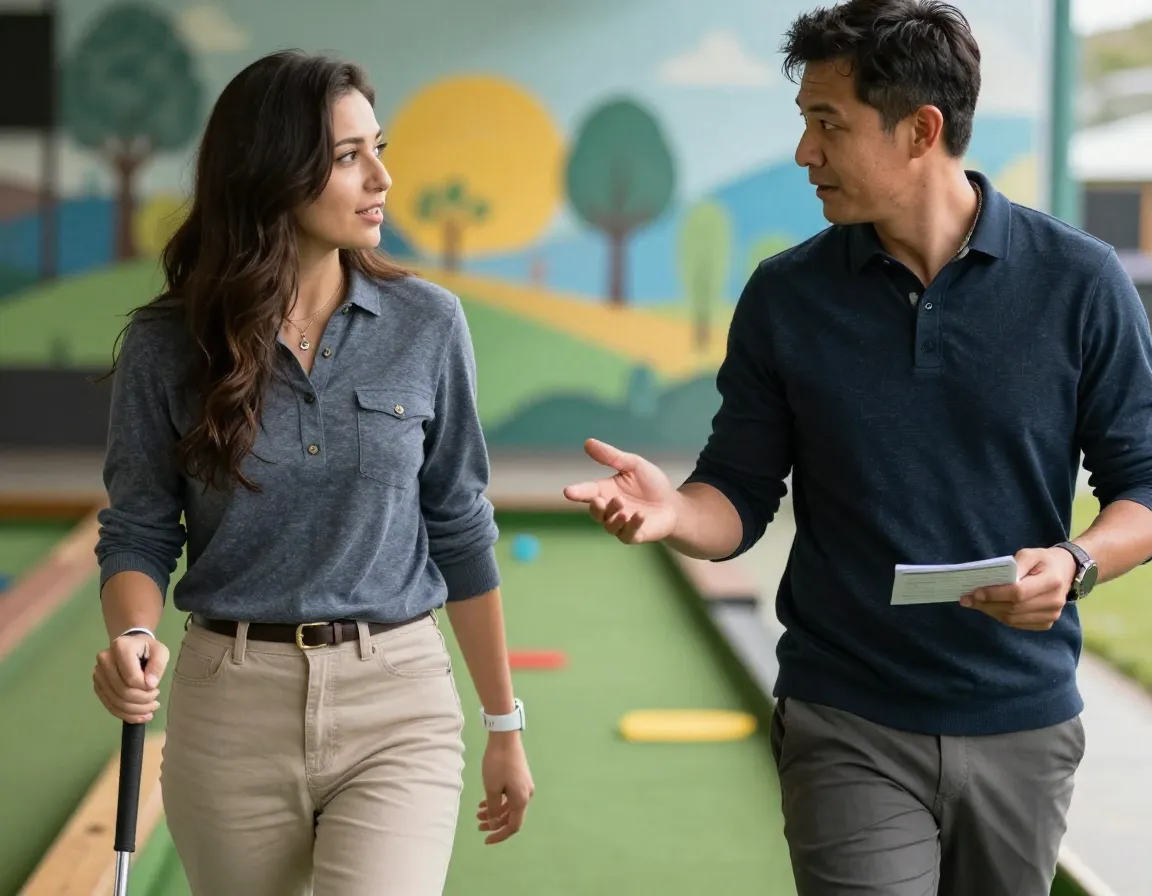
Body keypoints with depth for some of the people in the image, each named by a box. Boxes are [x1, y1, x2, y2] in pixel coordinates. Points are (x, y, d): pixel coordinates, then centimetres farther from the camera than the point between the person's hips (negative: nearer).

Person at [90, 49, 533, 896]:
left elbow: (460, 531, 6)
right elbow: (138, 532, 3)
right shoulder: (166, 345, -3)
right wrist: (133, 637, -19)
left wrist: (505, 725, 10)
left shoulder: (426, 325, -1)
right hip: (231, 705, 1)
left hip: (397, 707, 0)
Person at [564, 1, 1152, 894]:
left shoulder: (1080, 282, -5)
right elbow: (742, 495, 4)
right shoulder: (787, 296, 0)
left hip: (1023, 725, 1)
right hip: (850, 732, 0)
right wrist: (672, 511, -19)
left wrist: (1075, 563, -20)